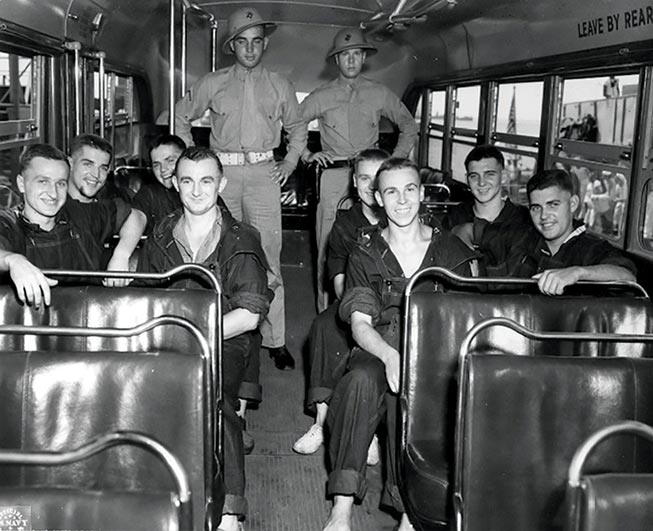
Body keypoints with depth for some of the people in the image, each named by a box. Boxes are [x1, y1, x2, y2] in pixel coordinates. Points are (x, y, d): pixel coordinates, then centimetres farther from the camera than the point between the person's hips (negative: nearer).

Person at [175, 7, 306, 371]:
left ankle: (276, 340, -1)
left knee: (268, 258, -5)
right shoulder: (213, 84, 9)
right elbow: (181, 116, 19)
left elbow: (297, 128, 25)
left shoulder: (279, 86, 12)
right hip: (223, 172, 1)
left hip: (263, 174, 0)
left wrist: (290, 162, 12)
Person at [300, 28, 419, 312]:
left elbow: (409, 126, 21)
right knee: (329, 248, -3)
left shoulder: (380, 94, 11)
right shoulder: (321, 96, 8)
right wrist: (307, 155, 2)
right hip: (334, 176, 0)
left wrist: (395, 160, 11)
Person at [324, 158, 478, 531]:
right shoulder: (365, 255, 10)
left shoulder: (451, 251, 10)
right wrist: (390, 356, -24)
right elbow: (360, 324, -2)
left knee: (409, 388, -35)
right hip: (378, 350, 1)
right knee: (361, 379, -34)